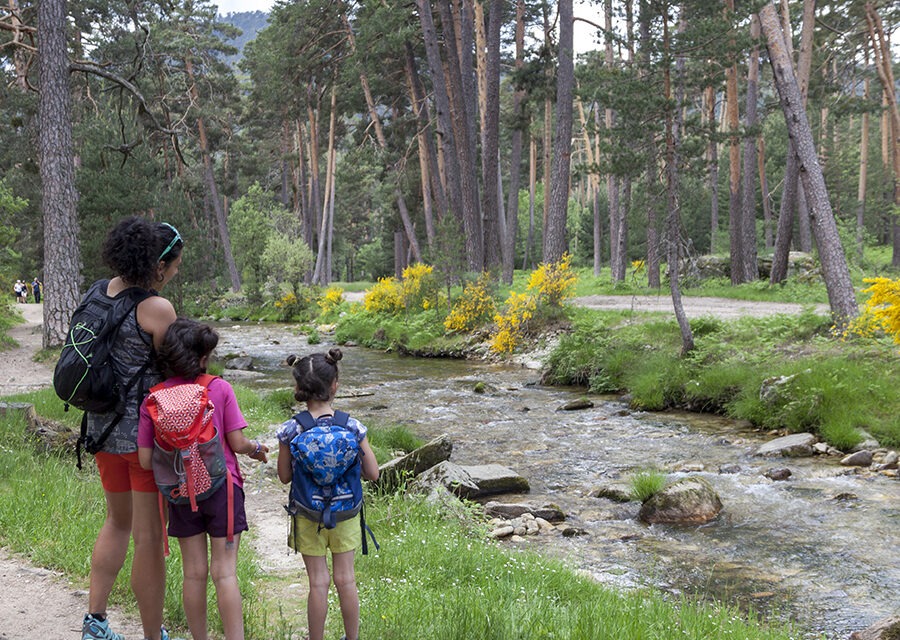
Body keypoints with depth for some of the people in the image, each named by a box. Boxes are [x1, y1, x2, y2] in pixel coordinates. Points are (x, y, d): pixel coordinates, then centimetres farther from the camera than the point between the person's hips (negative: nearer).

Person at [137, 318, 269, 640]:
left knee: (194, 573, 12)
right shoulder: (220, 388, -10)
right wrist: (256, 448, 12)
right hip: (222, 488, -2)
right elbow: (237, 443, -9)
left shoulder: (153, 399, -5)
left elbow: (146, 460, -5)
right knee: (225, 572, 2)